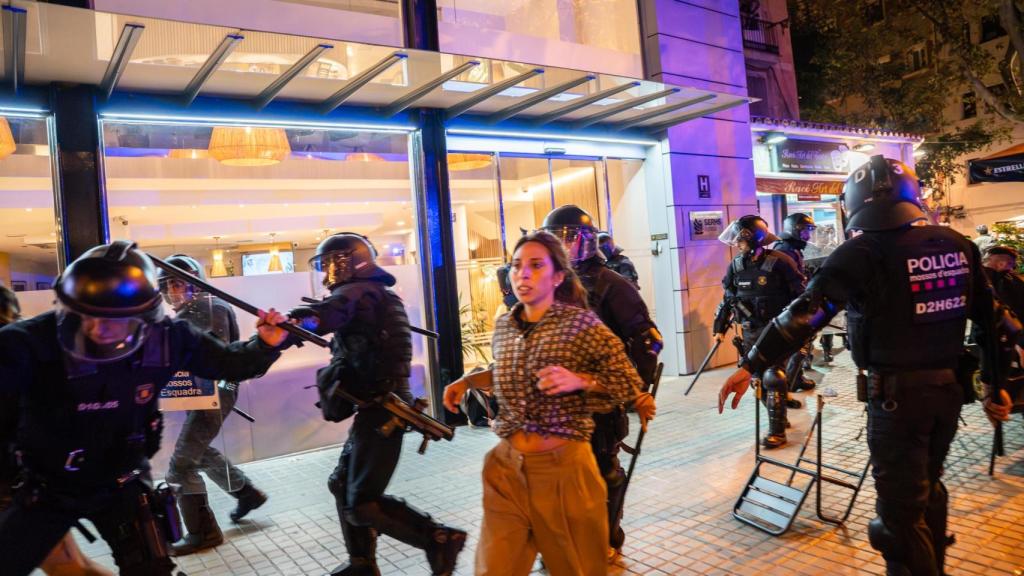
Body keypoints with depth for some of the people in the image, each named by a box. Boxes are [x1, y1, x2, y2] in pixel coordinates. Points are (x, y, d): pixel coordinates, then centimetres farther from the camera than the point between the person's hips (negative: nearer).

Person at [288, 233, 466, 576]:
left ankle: (441, 539, -2)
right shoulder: (374, 293, 19)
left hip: (381, 409, -10)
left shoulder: (358, 291, -12)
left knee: (363, 504, -7)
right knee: (342, 485, 20)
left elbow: (325, 317, -34)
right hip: (380, 405, 10)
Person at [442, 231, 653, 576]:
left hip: (563, 467, -4)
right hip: (507, 468, 4)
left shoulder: (582, 323, -9)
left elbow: (630, 383, -7)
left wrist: (579, 380, -21)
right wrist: (468, 380, 10)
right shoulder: (504, 326, 5)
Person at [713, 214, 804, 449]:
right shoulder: (735, 267, 2)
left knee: (773, 378, -9)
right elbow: (727, 299, 12)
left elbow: (800, 294, -8)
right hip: (750, 331, 6)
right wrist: (720, 328, 11)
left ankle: (777, 431, 1)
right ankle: (778, 416, 31)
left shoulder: (779, 262, -15)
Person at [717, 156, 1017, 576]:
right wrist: (996, 385, 19)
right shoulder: (958, 244, 5)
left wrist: (752, 365, -24)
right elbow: (992, 317, 10)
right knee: (929, 489, 26)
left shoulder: (864, 252, -15)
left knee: (901, 509, 5)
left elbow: (806, 313, -23)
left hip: (897, 392, -7)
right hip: (950, 387, 7)